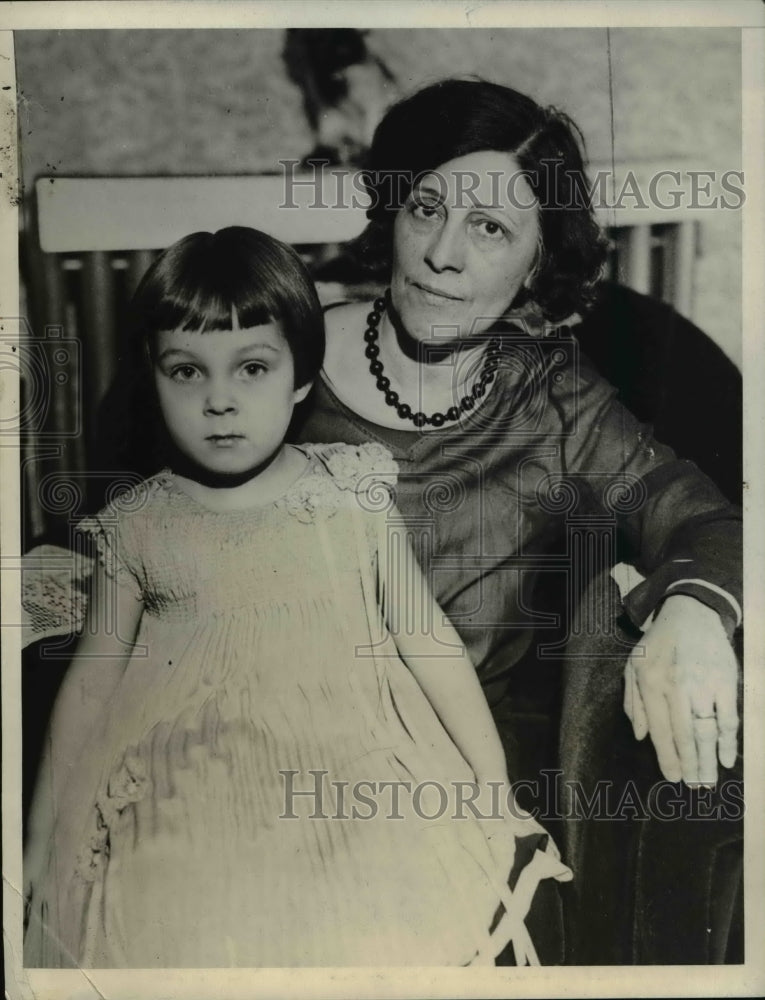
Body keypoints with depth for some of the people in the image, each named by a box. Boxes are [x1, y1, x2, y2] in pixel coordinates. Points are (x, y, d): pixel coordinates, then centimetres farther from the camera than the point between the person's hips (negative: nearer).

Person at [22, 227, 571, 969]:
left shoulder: (350, 495, -2)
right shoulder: (135, 525, 0)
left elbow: (428, 641, 3)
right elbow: (91, 683, 9)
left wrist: (498, 799, 5)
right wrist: (43, 843, 11)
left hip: (356, 781, 0)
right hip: (195, 806, 1)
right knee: (187, 935, -15)